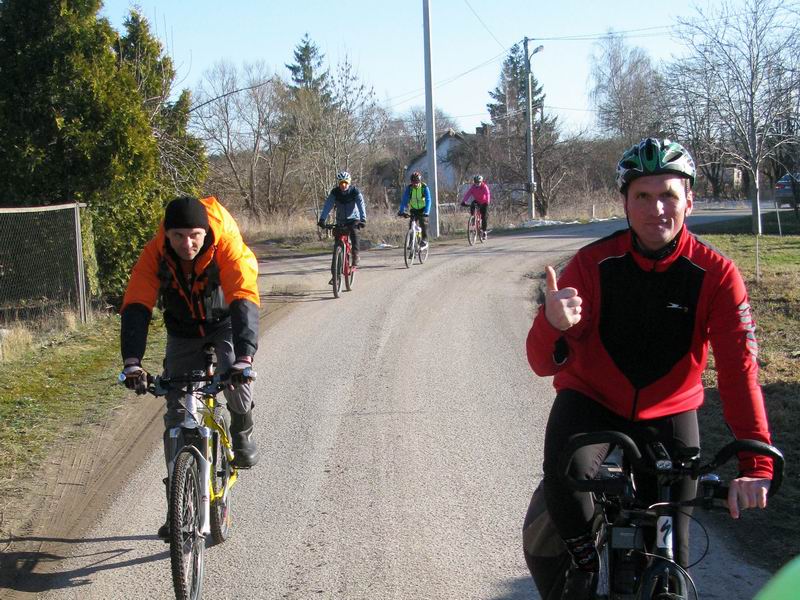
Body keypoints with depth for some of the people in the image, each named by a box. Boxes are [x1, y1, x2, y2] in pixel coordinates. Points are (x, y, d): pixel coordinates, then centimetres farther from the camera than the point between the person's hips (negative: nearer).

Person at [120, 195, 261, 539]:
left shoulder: (228, 246, -31)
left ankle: (242, 433, 4)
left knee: (236, 379, -31)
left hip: (225, 324, -2)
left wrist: (244, 357, -57)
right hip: (183, 333, 2)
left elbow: (244, 301, -42)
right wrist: (132, 361, -49)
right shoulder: (155, 254, -25)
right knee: (176, 415, -4)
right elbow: (136, 307, -34)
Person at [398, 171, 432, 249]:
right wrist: (401, 211, -30)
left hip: (423, 209, -2)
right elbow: (404, 200, -18)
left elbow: (428, 200, -26)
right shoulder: (409, 188, -14)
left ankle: (424, 241, -15)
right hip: (413, 209, 2)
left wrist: (426, 212, -40)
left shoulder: (424, 188, -19)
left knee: (423, 222, -22)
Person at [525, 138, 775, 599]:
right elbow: (544, 364, -20)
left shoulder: (716, 275, -16)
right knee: (565, 470, -33)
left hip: (669, 415, 1)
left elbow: (739, 369, -25)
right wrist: (554, 326, -46)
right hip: (591, 402, -1)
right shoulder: (594, 263, -17)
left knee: (670, 558, -1)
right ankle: (584, 559, -3)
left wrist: (754, 465, -37)